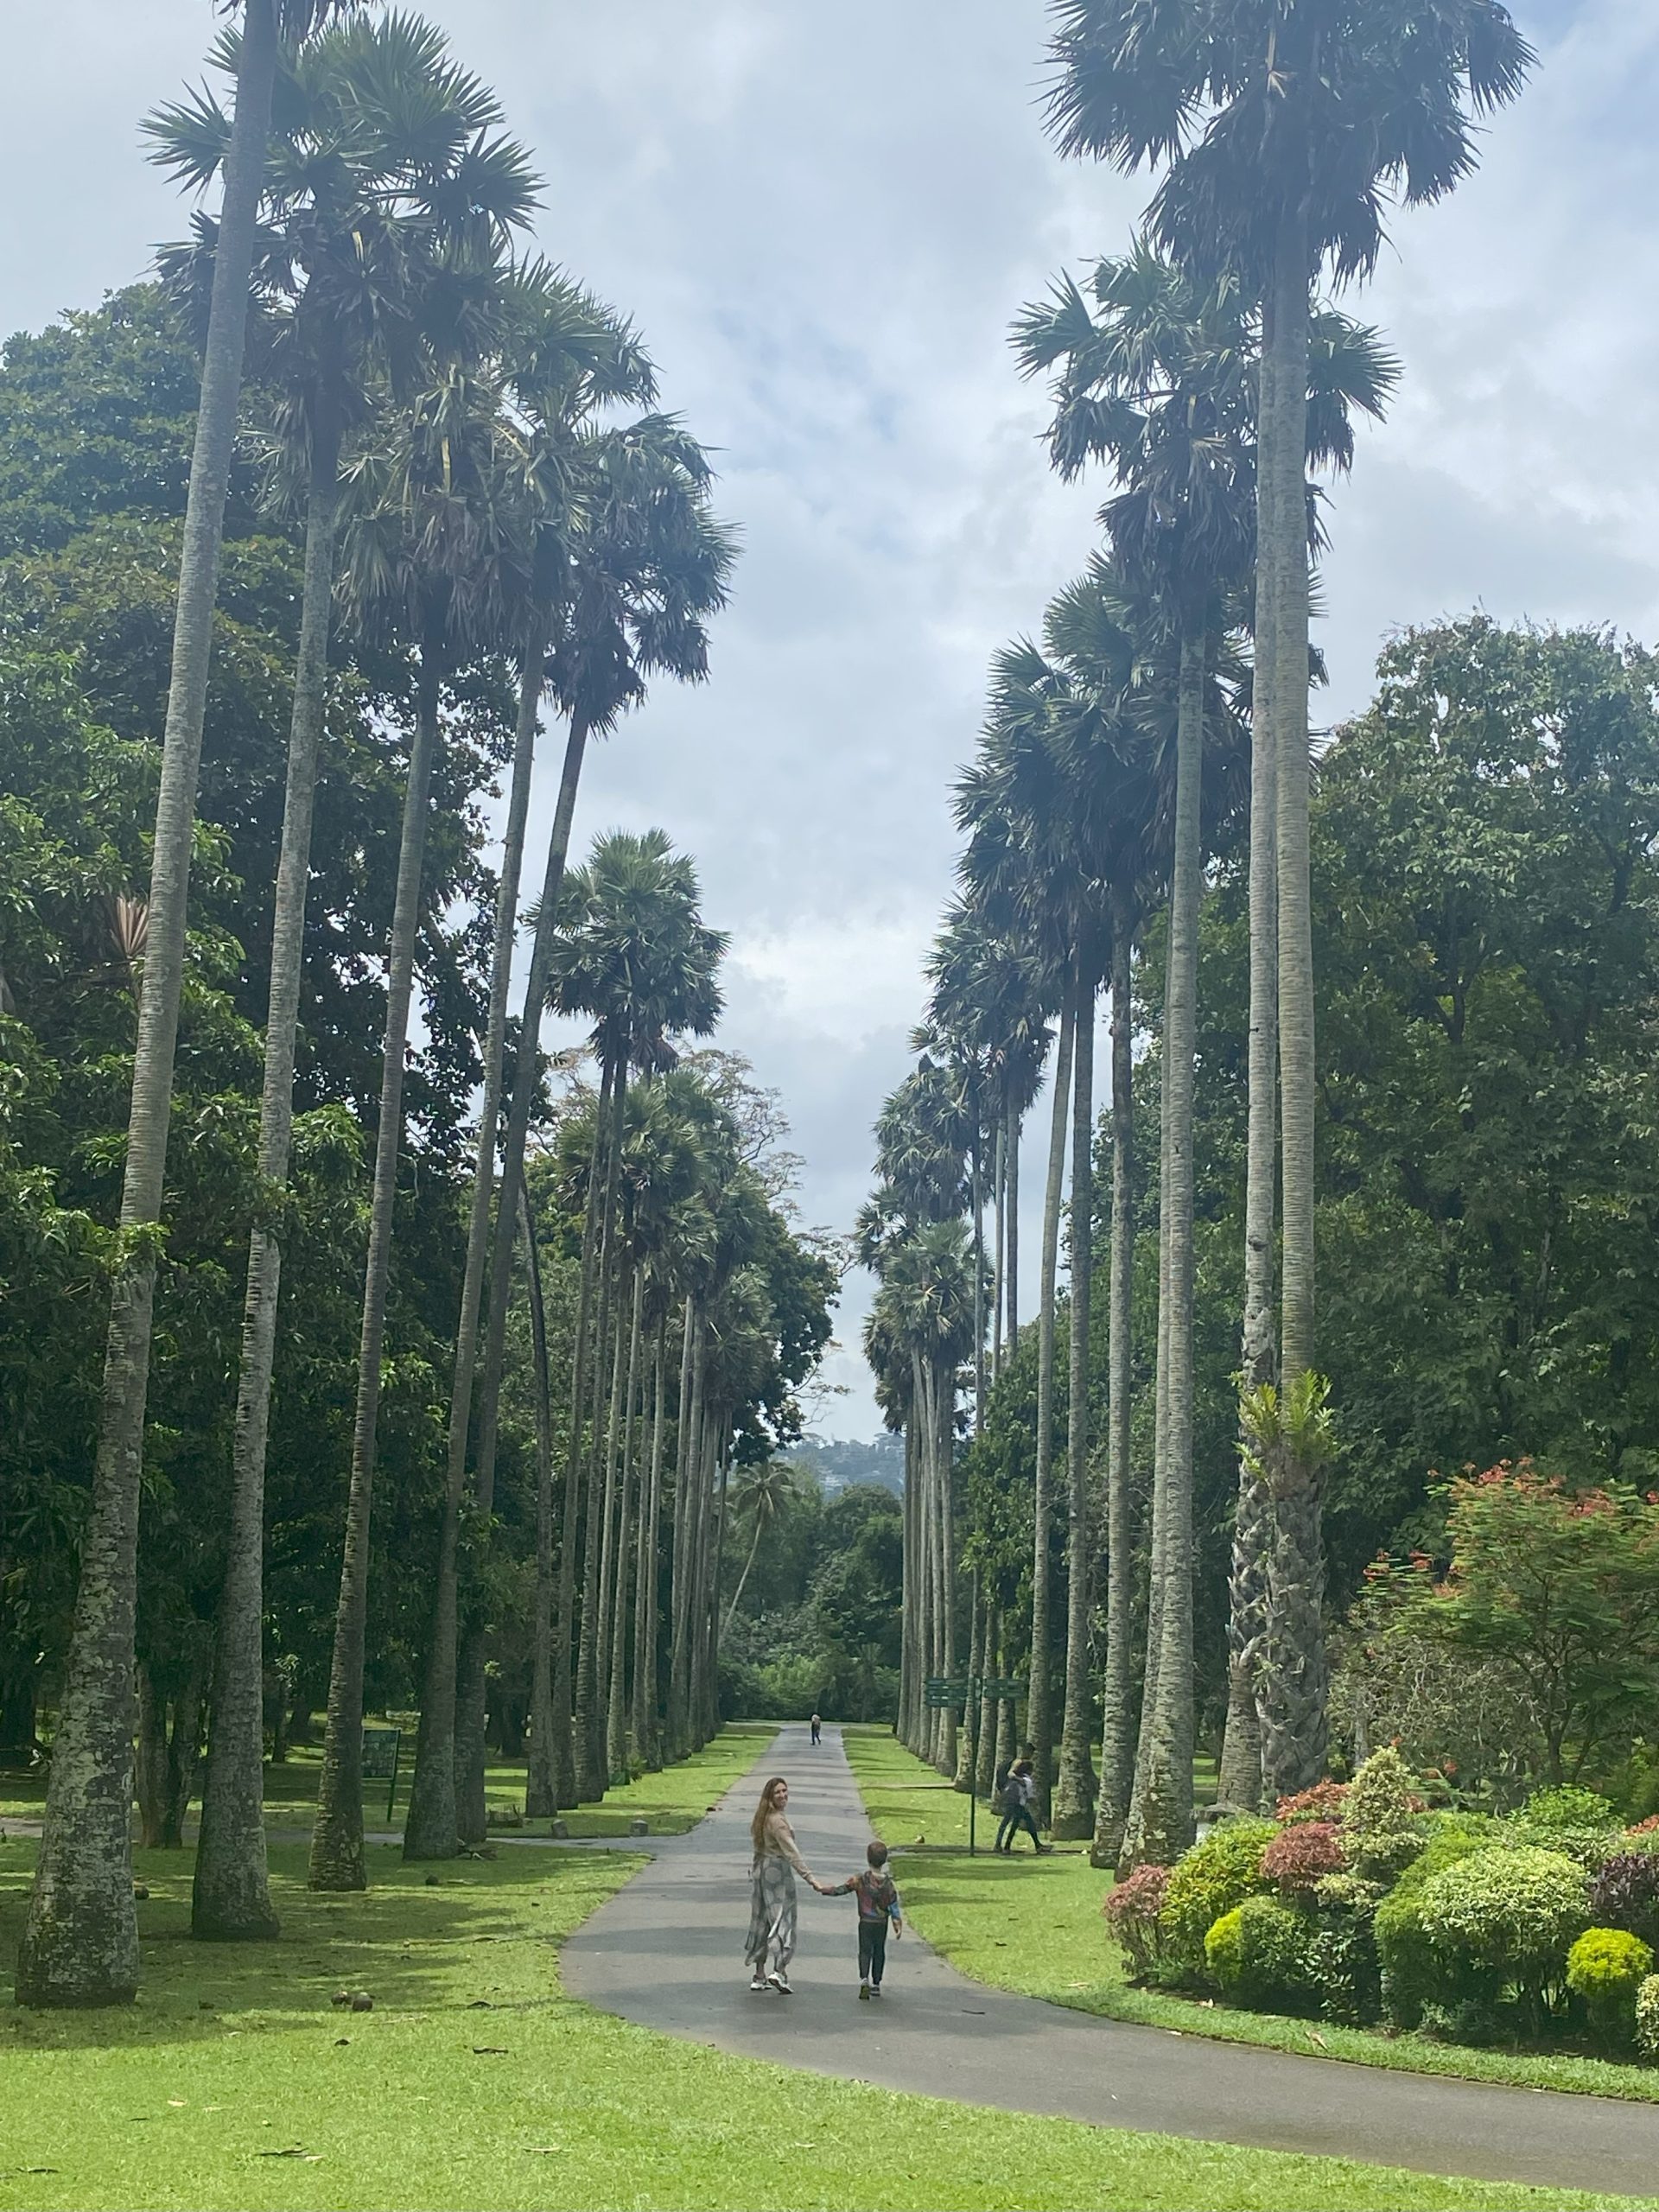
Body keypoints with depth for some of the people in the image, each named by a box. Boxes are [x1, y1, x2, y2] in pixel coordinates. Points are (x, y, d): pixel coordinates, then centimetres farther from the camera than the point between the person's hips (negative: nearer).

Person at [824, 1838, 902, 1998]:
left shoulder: (860, 1880, -12)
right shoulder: (888, 1882, -6)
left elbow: (841, 1889, -10)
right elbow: (894, 1905, -5)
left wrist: (824, 1890, 0)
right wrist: (898, 1926, 0)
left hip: (865, 1923, -2)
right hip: (882, 1924, 2)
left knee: (865, 1951, 3)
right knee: (879, 1952, 15)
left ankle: (864, 1978, -20)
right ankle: (876, 1984, 20)